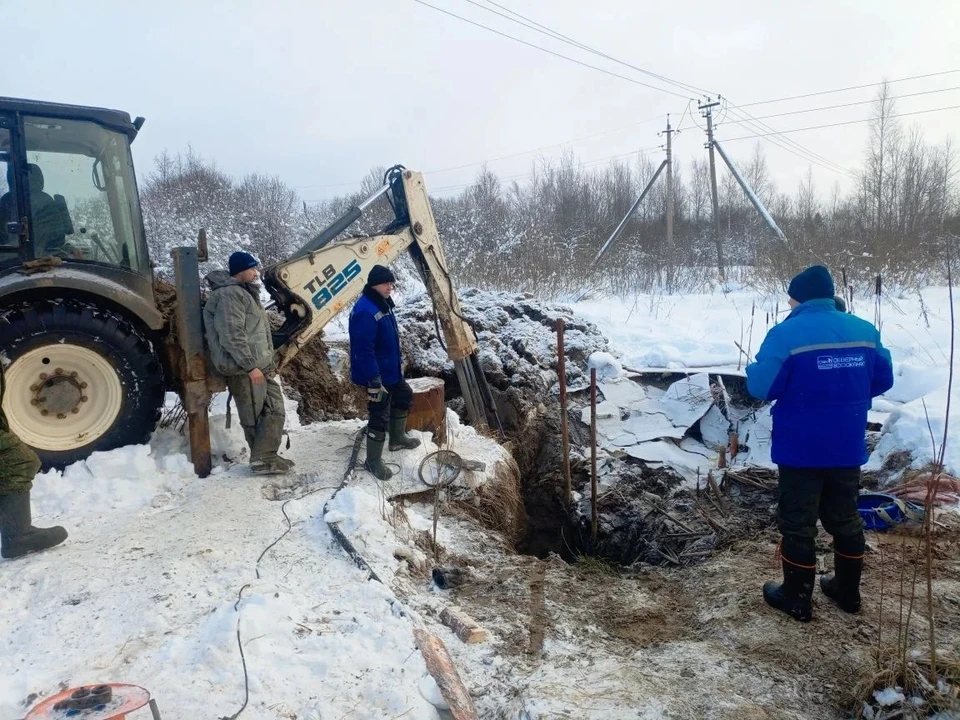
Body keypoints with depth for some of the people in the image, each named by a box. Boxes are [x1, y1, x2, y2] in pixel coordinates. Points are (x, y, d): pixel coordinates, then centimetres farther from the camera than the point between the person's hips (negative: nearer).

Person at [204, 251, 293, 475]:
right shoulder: (230, 294, -14)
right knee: (255, 416, -2)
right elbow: (232, 336, -23)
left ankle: (266, 457, 19)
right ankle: (262, 460, 7)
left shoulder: (244, 292, 20)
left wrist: (268, 362, 22)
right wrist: (251, 366, -22)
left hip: (258, 366, 10)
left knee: (274, 409, 11)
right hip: (244, 369, -10)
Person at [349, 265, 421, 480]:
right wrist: (374, 381, -29)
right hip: (377, 376, -11)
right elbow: (364, 350, -29)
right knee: (379, 416, -3)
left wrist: (397, 366, 25)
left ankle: (398, 438, 44)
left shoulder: (383, 304, 8)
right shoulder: (365, 311, -25)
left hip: (391, 371, 11)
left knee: (404, 396, 26)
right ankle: (373, 461, 13)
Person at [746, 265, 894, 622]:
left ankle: (797, 597, 19)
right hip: (848, 447, 6)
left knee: (798, 523, 7)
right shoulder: (865, 330, 2)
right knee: (845, 518, 20)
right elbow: (883, 380, 10)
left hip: (801, 449, -5)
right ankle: (848, 591, 34)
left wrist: (752, 367, 3)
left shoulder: (786, 333, -17)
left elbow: (761, 386, -19)